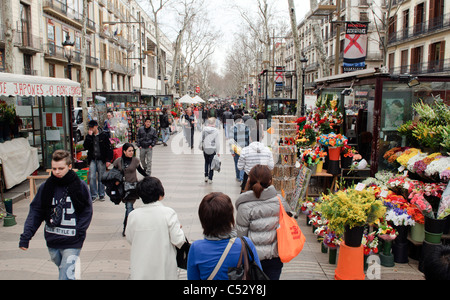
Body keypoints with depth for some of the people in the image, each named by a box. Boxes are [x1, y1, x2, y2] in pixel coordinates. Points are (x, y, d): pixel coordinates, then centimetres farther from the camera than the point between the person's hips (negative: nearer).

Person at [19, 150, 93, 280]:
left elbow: (87, 211, -3)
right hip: (52, 241, 4)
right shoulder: (46, 187, 0)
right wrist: (26, 235, -8)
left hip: (72, 242, -4)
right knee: (63, 271, 21)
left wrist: (79, 232, -12)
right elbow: (35, 211, 1)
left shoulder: (80, 186, -7)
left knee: (66, 276, -10)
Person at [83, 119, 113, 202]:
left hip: (101, 159, -2)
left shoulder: (104, 135, -2)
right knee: (92, 177, -5)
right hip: (92, 159, 2)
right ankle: (94, 195, 5)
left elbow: (109, 148, -1)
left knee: (101, 178, 4)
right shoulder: (89, 136, 8)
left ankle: (101, 195, 17)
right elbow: (85, 146, -5)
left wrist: (108, 160, -6)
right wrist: (89, 136, -12)